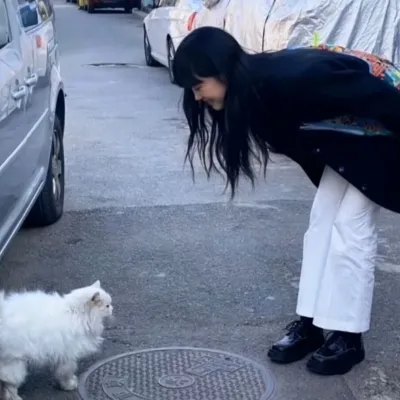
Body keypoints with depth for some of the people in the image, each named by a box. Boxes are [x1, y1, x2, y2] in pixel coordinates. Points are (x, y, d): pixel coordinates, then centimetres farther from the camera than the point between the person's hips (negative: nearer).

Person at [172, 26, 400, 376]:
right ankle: (310, 324, 12)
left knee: (352, 227, -8)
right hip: (349, 135, 8)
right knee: (323, 220, 5)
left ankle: (349, 338, 4)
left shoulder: (291, 79, -35)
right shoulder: (259, 84, -9)